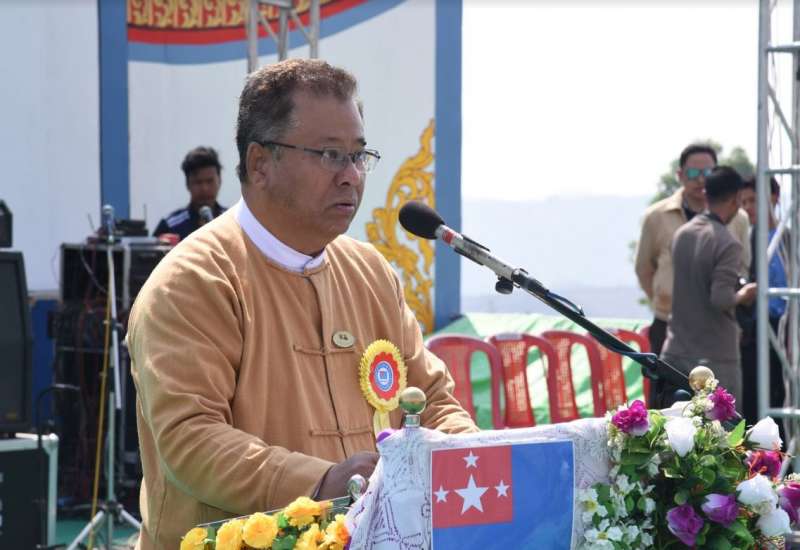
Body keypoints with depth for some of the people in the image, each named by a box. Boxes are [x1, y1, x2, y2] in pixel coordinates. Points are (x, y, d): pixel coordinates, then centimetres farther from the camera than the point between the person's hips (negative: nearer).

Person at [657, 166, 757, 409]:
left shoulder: (682, 234, 7)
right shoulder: (727, 244, -15)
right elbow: (721, 299, -23)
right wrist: (743, 295, -2)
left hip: (676, 351, 6)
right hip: (715, 357, -6)